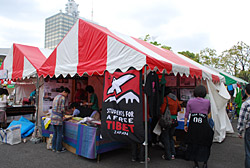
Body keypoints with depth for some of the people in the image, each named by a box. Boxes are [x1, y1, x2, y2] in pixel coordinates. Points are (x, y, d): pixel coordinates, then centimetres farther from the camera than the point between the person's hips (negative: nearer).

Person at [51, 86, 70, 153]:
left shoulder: (56, 97, 16)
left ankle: (54, 147, 23)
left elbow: (53, 107, 16)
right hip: (58, 117, -8)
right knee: (59, 133, 2)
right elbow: (62, 109, -15)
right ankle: (58, 149, 11)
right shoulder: (63, 98, -10)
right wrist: (63, 115, 5)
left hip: (53, 116, 8)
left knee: (55, 133, 16)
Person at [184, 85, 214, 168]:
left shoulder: (190, 101, -1)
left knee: (193, 144, 12)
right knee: (204, 144, 15)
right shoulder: (207, 101, -1)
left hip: (193, 125, 1)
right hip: (203, 125, 0)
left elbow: (186, 114, 1)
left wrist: (185, 124, 10)